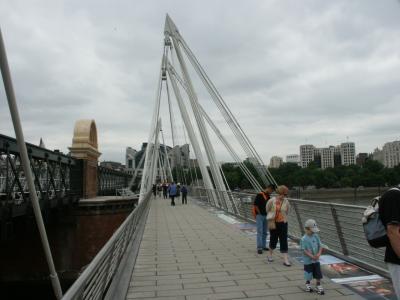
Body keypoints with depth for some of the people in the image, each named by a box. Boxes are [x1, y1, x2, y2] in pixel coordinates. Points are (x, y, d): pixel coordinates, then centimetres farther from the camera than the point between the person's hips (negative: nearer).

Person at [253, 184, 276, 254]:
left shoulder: (268, 196, 10)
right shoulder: (259, 195, -12)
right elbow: (255, 205, -13)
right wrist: (260, 213, -10)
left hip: (266, 216, 7)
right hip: (259, 216, -7)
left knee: (265, 232, 13)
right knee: (260, 232, -6)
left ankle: (263, 246, 24)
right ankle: (259, 248, -3)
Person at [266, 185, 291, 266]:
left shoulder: (286, 201, -7)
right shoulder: (272, 201, -11)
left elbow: (287, 212, 11)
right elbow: (268, 210, 6)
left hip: (283, 223, 1)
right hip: (273, 223, -1)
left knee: (284, 241, -1)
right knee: (273, 239, 11)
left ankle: (285, 260, 3)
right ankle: (270, 255, 34)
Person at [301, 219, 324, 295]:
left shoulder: (316, 236, -2)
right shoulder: (304, 239, -18)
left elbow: (320, 246, 1)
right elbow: (304, 250, -18)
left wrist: (318, 254, -15)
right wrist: (312, 256, -23)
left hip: (316, 260, 4)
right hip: (308, 260, -4)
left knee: (318, 274, 8)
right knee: (308, 274, 11)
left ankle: (318, 286, 24)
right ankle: (308, 285, 33)